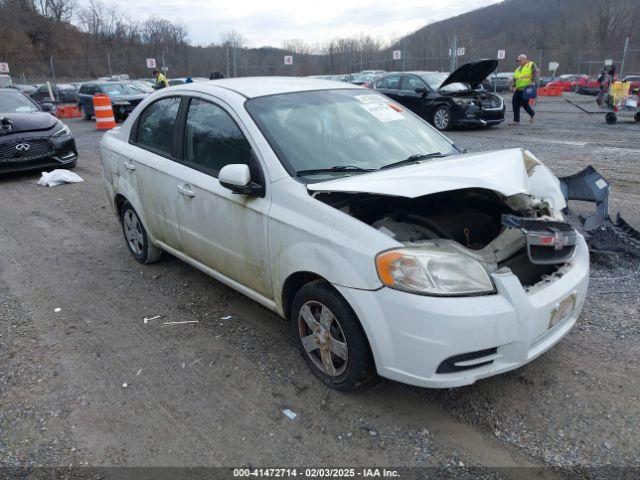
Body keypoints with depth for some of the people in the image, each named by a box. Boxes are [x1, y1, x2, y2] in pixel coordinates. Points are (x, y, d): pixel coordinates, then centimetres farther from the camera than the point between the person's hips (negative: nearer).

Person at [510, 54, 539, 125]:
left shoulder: (531, 65, 2)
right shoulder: (518, 69, 22)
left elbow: (537, 72, -8)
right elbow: (514, 79, 23)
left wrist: (533, 82, -19)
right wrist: (512, 86, 7)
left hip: (526, 88, -7)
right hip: (518, 89, 7)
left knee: (524, 103, -11)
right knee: (515, 103, 0)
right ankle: (516, 120, 8)